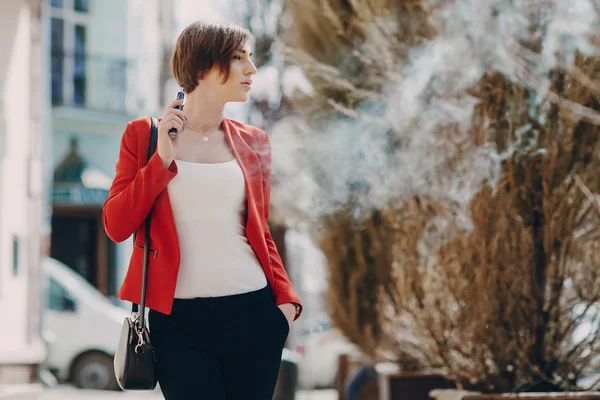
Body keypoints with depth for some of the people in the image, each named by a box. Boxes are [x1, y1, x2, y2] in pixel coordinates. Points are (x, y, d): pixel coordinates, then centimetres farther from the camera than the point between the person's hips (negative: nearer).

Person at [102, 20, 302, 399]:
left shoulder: (253, 142, 11)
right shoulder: (145, 134, 4)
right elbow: (116, 226, -3)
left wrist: (285, 298, 3)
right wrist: (162, 160, -11)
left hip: (253, 313, 3)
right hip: (179, 319, -3)